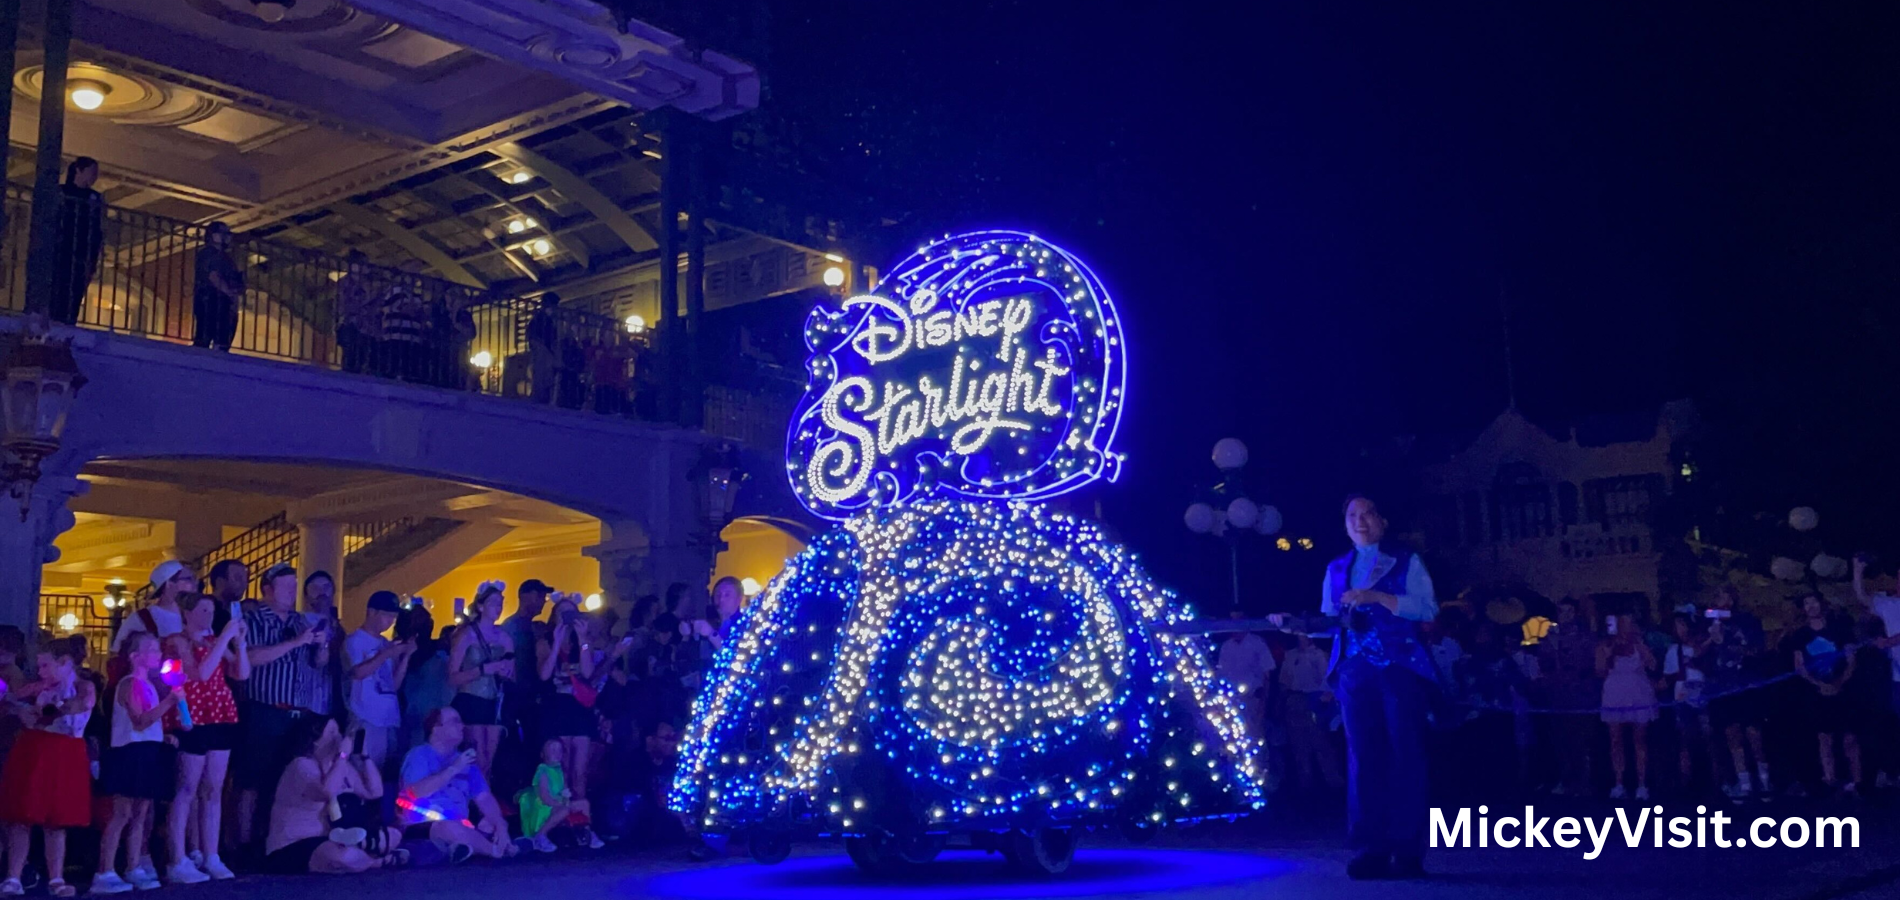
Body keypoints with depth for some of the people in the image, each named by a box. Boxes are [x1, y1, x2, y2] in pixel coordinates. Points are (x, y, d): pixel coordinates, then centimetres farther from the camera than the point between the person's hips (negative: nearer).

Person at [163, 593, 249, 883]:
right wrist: (225, 637, -18)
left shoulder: (216, 642, 16)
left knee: (213, 790, 6)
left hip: (221, 719, 6)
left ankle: (211, 859, 9)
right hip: (193, 720, -6)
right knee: (186, 790, -6)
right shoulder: (177, 641, -4)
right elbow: (201, 672, -19)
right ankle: (178, 863, -5)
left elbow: (242, 673, 9)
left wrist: (239, 641, 0)